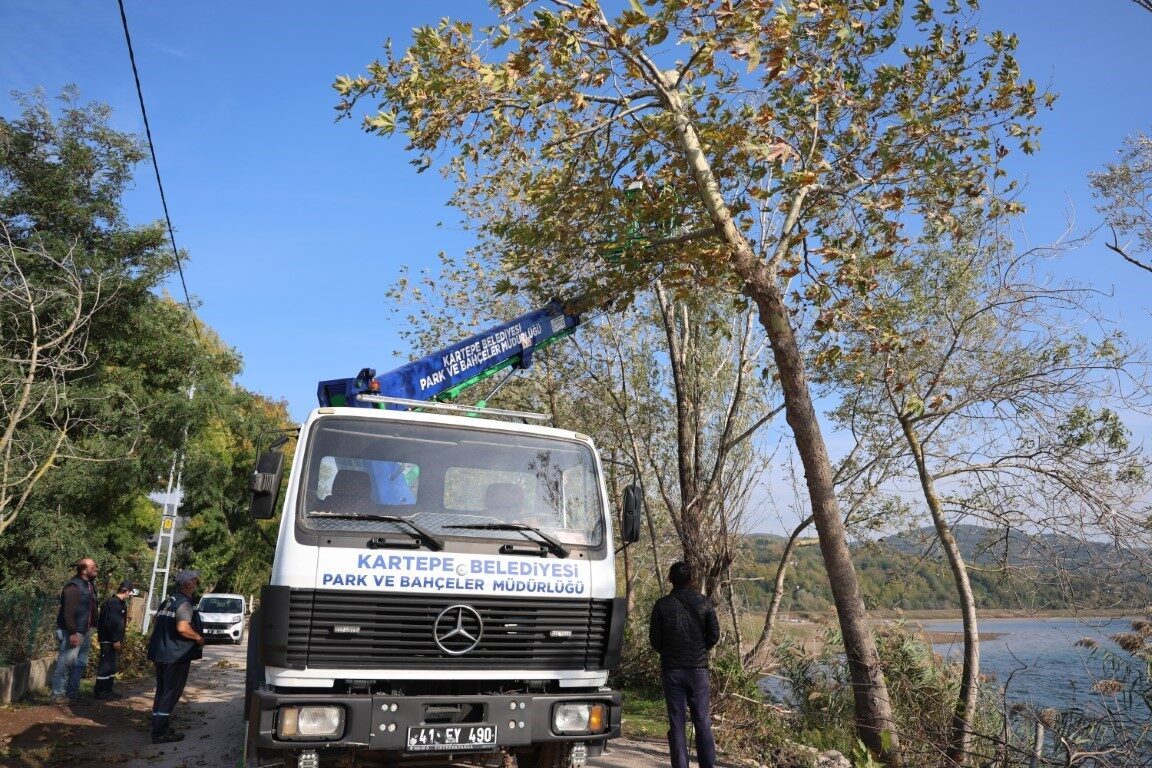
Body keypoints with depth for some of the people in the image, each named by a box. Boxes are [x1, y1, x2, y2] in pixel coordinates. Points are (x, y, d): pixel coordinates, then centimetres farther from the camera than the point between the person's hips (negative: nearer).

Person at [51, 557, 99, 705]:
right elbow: (68, 612, -22)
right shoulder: (73, 587, -17)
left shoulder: (89, 585, 12)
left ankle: (72, 693, 22)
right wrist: (72, 633, -25)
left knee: (80, 663, 13)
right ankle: (58, 694, 6)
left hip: (85, 631, 9)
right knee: (65, 663, -3)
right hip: (72, 632, -9)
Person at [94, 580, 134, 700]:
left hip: (113, 640, 10)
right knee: (106, 665, -5)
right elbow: (111, 623, -23)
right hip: (108, 640, -10)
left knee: (111, 665, 14)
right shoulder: (113, 603, -17)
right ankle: (100, 692, 1)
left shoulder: (120, 603, 13)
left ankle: (108, 690, 21)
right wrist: (116, 640, -21)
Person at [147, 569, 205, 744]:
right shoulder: (185, 603, -15)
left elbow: (156, 626, 22)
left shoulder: (167, 602, 14)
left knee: (162, 692, 17)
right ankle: (160, 732, -1)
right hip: (176, 656, -9)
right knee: (171, 693, -3)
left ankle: (159, 729, 24)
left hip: (160, 654, 9)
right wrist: (199, 638, -13)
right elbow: (183, 628, -27)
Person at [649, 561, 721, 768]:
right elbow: (714, 635, 0)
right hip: (698, 668, 1)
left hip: (671, 670, 0)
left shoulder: (661, 605, -4)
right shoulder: (704, 603, -2)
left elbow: (654, 639, -2)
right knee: (703, 723, 8)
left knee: (676, 724, 5)